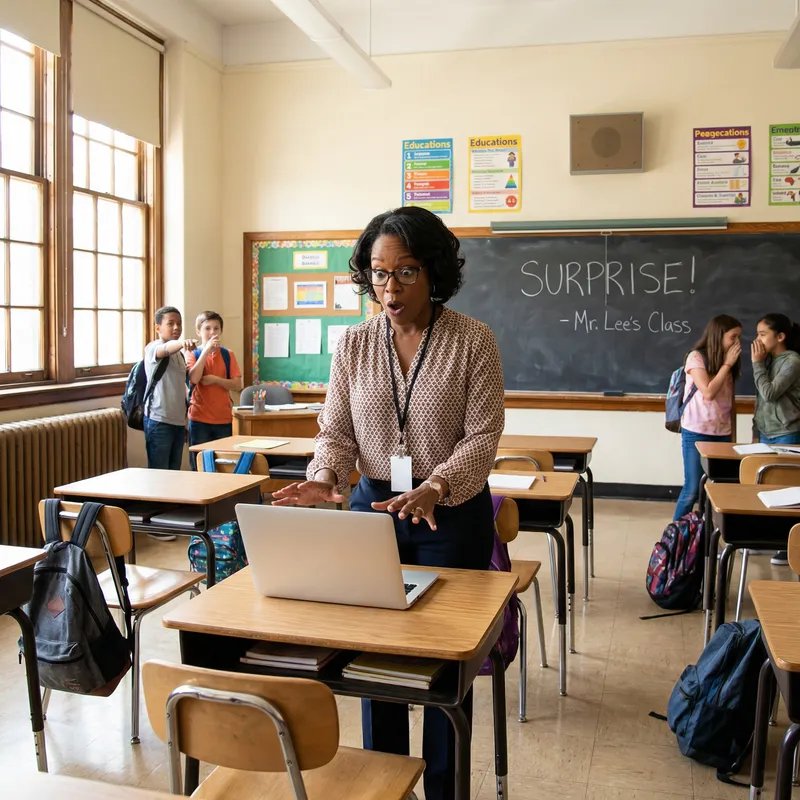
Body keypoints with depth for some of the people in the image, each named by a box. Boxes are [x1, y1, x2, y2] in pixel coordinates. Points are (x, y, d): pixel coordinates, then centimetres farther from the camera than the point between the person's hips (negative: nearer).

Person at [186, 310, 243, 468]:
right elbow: (194, 379, -18)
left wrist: (215, 379, -14)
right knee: (199, 466, 2)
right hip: (199, 419, -2)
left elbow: (237, 385, 0)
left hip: (224, 419, 2)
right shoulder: (193, 355, 0)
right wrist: (206, 350, -16)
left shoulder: (228, 355, 5)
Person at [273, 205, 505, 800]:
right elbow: (337, 430, 3)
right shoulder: (354, 344, 2)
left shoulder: (473, 340, -8)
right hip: (373, 508, 3)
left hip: (452, 513, -3)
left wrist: (435, 488, -28)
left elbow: (483, 436, -12)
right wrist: (325, 476, -18)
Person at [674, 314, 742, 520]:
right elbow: (708, 393, -18)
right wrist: (727, 364, -11)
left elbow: (730, 403, 12)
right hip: (696, 433, -5)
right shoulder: (696, 357, -7)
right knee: (693, 489, -4)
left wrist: (733, 436, 9)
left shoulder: (729, 363, 11)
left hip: (722, 434, 5)